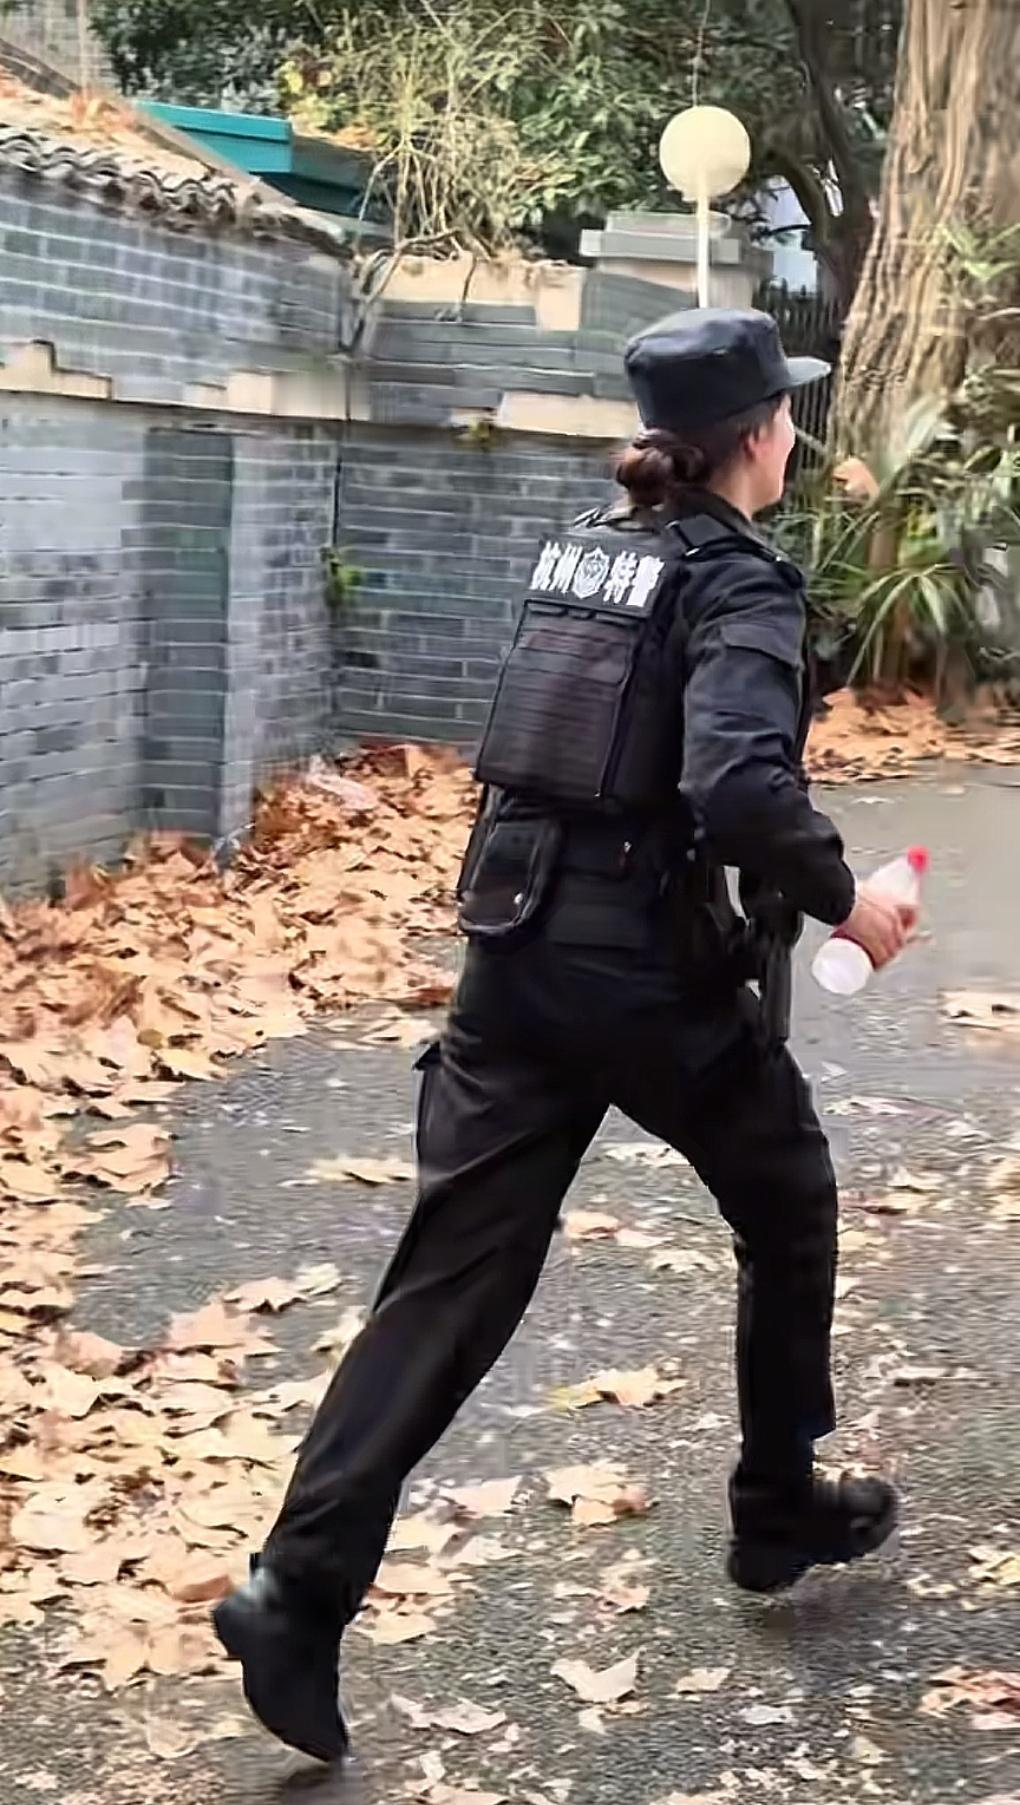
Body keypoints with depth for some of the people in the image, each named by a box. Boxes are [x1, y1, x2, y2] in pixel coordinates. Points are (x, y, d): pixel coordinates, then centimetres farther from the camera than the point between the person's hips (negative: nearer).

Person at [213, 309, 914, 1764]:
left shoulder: (581, 551, 11)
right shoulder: (739, 581, -12)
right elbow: (742, 785, -28)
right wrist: (843, 901, -14)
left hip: (516, 947, 6)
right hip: (653, 971, -6)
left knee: (455, 1275, 4)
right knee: (789, 1211, 20)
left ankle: (302, 1590, -4)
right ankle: (781, 1511, 33)